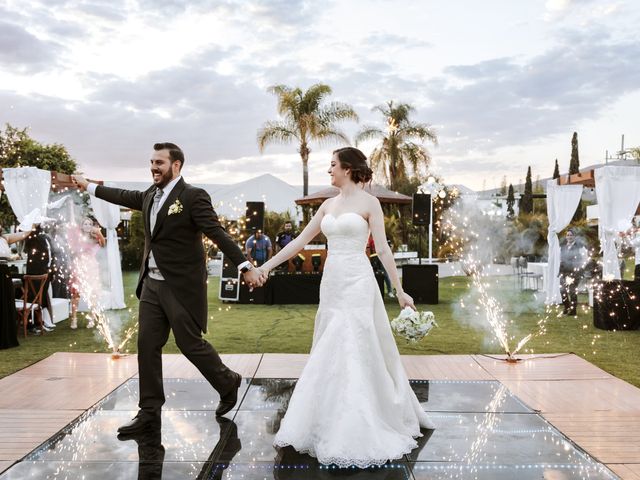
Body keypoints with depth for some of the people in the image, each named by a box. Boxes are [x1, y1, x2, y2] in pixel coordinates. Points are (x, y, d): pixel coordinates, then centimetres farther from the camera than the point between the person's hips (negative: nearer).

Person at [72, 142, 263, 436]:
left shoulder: (194, 196, -13)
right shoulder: (151, 195, 9)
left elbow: (218, 234, -19)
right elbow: (127, 197, 28)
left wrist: (245, 267, -27)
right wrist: (89, 187, 39)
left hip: (182, 286, -7)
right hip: (151, 284, 7)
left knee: (190, 343, 1)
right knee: (147, 346, 6)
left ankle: (228, 383, 27)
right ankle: (149, 413, 16)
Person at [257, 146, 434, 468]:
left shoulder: (369, 203, -5)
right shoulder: (328, 205, 12)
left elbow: (383, 249, -6)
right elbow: (301, 240, 12)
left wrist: (399, 290, -8)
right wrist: (267, 265, 8)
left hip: (358, 284, -6)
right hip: (331, 284, 7)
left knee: (355, 354, -5)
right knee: (330, 356, 12)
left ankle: (358, 432, 6)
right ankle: (332, 424, 25)